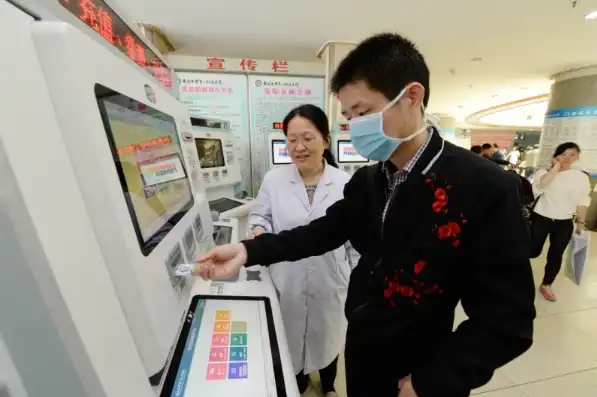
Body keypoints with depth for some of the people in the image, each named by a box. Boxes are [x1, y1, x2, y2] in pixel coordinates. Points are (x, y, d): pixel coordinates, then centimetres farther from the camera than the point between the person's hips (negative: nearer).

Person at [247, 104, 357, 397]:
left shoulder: (345, 183, -11)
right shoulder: (273, 179, -10)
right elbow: (259, 215, 2)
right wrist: (259, 230, -21)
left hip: (329, 283, 0)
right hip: (288, 283, 1)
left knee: (327, 338, 25)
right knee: (292, 338, 24)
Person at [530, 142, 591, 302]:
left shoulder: (581, 177, 1)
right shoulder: (545, 171, -6)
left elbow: (583, 201, 6)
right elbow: (542, 183, -30)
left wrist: (580, 222, 5)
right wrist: (556, 166, -20)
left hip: (564, 224, 3)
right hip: (541, 219, -2)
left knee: (555, 256, 10)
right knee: (533, 251, 2)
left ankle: (546, 285, 28)